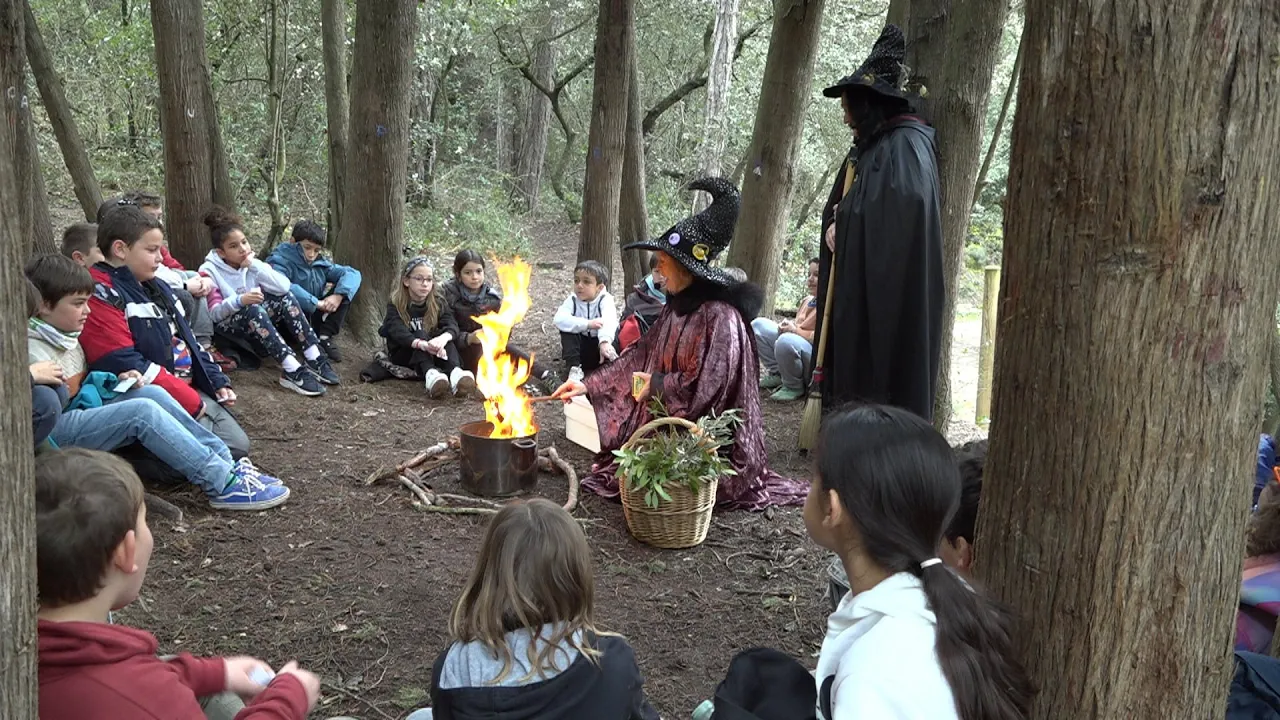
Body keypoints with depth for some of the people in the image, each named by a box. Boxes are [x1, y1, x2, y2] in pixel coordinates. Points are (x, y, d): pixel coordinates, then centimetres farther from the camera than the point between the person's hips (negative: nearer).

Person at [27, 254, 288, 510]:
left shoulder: (66, 336, 14)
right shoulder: (31, 350, -16)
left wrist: (114, 381, 8)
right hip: (57, 433, -9)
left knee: (153, 393, -10)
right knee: (142, 410, -26)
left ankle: (227, 464, -16)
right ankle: (224, 485, -30)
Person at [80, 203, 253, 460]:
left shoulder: (155, 287, 18)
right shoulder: (100, 295, -14)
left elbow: (187, 340, 25)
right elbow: (125, 364, -22)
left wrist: (218, 382, 12)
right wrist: (190, 401, -20)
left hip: (193, 391, 9)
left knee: (238, 446, 2)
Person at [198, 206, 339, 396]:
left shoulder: (252, 262, 1)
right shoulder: (209, 271, -12)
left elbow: (284, 286, -14)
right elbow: (214, 313, -22)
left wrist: (254, 266, -19)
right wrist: (239, 300, -39)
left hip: (258, 324, 5)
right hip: (226, 328, -5)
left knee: (284, 297, -19)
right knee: (252, 310, -35)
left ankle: (315, 358, -27)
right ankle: (292, 371, -46)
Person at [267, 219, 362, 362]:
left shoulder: (320, 263, 4)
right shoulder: (280, 262, -15)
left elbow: (353, 273, -3)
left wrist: (338, 295, -22)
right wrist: (316, 303, -37)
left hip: (314, 317, 6)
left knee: (344, 290, -3)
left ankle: (325, 337, -11)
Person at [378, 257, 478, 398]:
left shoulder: (437, 302, 1)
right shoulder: (395, 306, -8)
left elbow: (452, 325, -17)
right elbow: (398, 333, -27)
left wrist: (443, 339, -42)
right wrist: (422, 345, -47)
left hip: (432, 355, 3)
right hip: (402, 354, -3)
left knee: (444, 335, -26)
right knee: (420, 334, -31)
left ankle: (454, 371, -54)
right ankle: (429, 373, -58)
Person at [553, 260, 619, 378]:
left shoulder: (605, 300, -16)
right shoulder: (572, 300, -9)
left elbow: (608, 321, -38)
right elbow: (559, 320, -29)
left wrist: (605, 342, -59)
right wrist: (587, 324, -40)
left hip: (599, 346, -2)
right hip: (579, 348, 2)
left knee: (614, 330, -28)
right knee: (566, 329, -22)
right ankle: (573, 368, -26)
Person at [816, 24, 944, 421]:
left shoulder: (907, 145, -12)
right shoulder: (870, 146, 17)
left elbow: (907, 207, -26)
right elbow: (841, 208, 23)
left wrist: (848, 214, -9)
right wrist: (834, 224, -2)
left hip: (890, 295, -9)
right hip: (859, 290, 9)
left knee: (884, 386, -6)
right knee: (852, 370, 9)